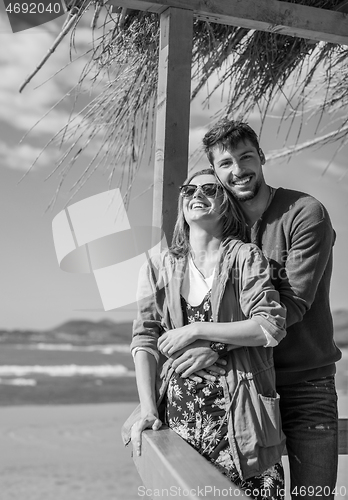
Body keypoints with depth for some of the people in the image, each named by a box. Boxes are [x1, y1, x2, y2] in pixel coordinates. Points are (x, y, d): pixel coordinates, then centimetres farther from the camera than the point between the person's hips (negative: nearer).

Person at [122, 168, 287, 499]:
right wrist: (147, 407, -6)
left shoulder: (245, 257, 3)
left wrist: (197, 330, -10)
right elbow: (144, 340, 5)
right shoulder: (159, 268, 10)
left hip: (237, 415, -2)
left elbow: (271, 327, -7)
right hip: (177, 411, 2)